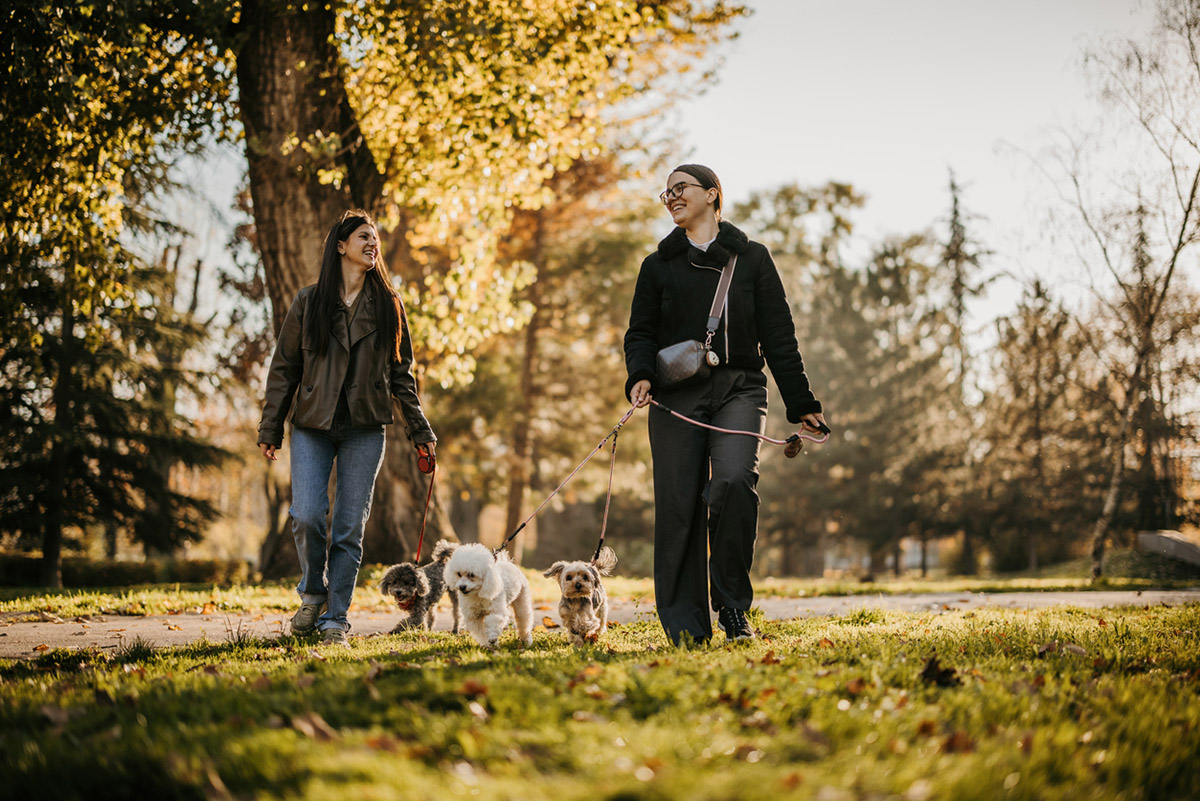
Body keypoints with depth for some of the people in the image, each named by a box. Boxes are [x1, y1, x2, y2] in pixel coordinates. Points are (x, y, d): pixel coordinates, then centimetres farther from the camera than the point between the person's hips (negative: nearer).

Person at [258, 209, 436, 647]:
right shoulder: (309, 301, 3)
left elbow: (401, 372, 12)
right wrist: (270, 429, 2)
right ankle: (313, 592, 14)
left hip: (365, 430, 1)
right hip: (312, 426, -1)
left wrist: (420, 431, 8)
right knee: (307, 516, -13)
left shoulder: (388, 305, 8)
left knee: (350, 526, -1)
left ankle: (335, 619, 9)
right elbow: (284, 366, 6)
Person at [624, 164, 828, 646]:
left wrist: (801, 404, 7)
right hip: (676, 396, 2)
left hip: (739, 389, -1)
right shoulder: (658, 265, 17)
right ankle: (686, 626, 2)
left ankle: (733, 605, -11)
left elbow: (778, 336, 11)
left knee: (733, 482, -25)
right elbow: (641, 332, 13)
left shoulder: (751, 258, 13)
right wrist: (640, 376, -9)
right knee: (678, 504, -6)